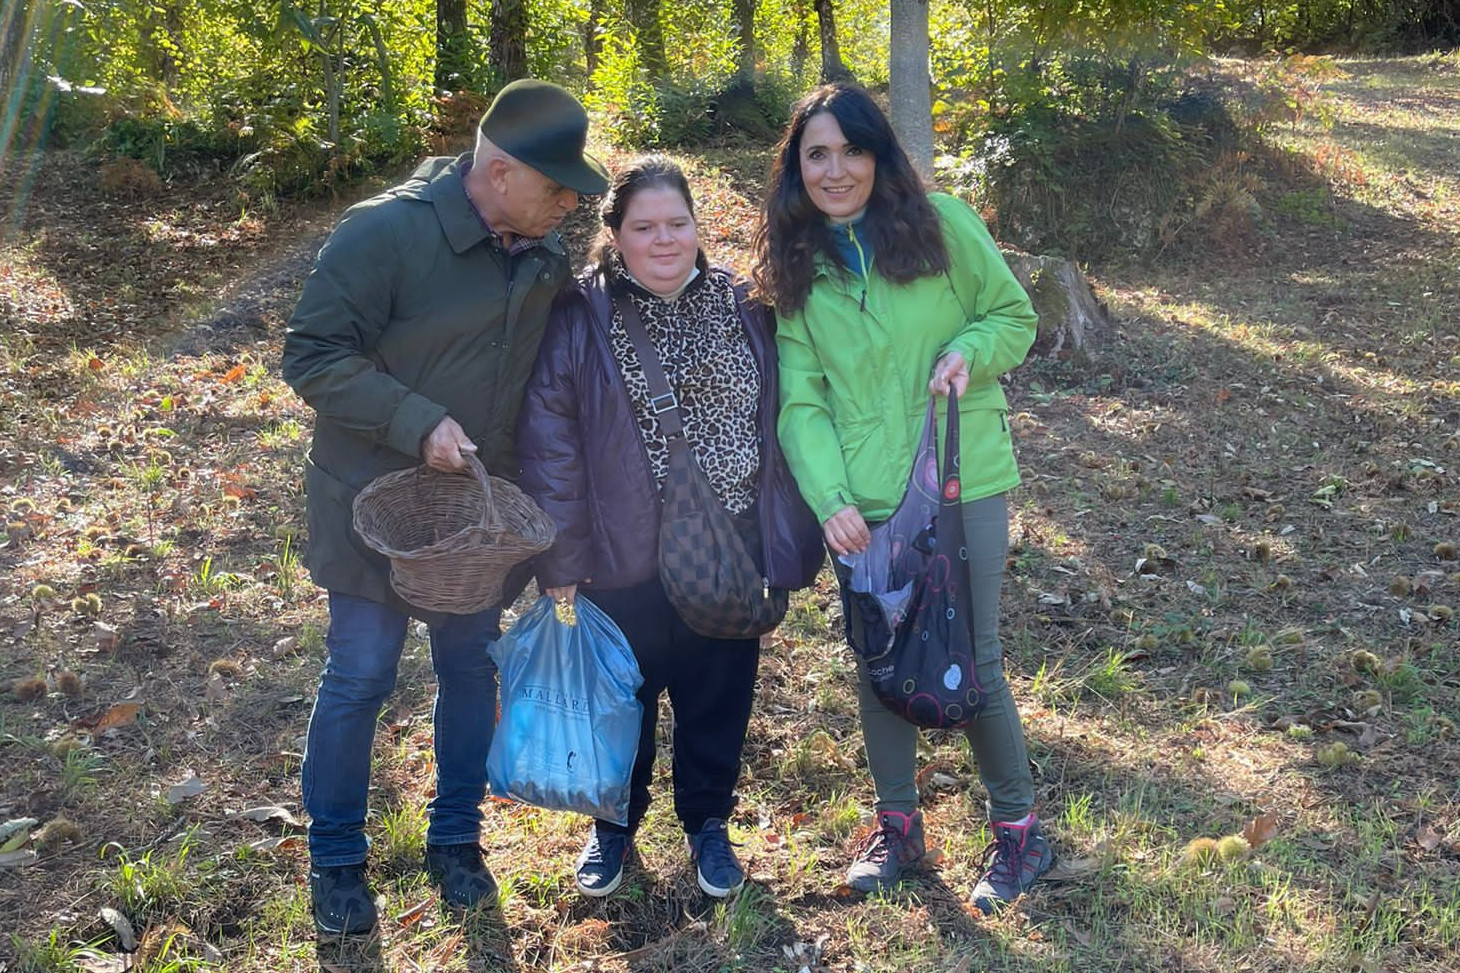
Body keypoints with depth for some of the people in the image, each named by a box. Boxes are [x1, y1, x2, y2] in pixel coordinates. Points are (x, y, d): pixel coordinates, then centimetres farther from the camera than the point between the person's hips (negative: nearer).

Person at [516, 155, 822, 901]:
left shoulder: (741, 309, 3)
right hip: (625, 560, -2)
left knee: (718, 698, 14)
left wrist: (790, 541, 5)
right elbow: (549, 441, -10)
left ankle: (707, 823, 37)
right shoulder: (581, 320, -8)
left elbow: (778, 421, 7)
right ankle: (615, 825, 38)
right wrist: (560, 560, -12)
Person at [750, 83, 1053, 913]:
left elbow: (1015, 315, 5)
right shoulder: (796, 266, 4)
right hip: (862, 503, 3)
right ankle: (898, 823, 31)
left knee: (972, 658, 4)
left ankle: (1020, 829, 23)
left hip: (963, 482, -2)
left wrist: (969, 350, -16)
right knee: (879, 661, 12)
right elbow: (799, 398, -1)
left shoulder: (941, 224, -4)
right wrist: (829, 497, -14)